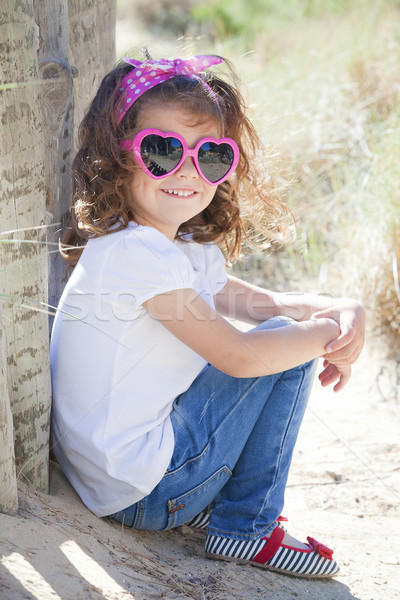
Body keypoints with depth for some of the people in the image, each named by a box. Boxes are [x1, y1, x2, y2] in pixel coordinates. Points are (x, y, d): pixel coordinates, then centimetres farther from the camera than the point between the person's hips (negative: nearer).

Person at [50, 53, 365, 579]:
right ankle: (247, 528, 2)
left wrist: (344, 311, -5)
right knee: (284, 346, -7)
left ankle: (209, 499, 13)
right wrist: (326, 333, -8)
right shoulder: (135, 253, -22)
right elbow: (240, 355, -23)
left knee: (286, 332, 16)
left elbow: (264, 303, 14)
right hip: (138, 493, -10)